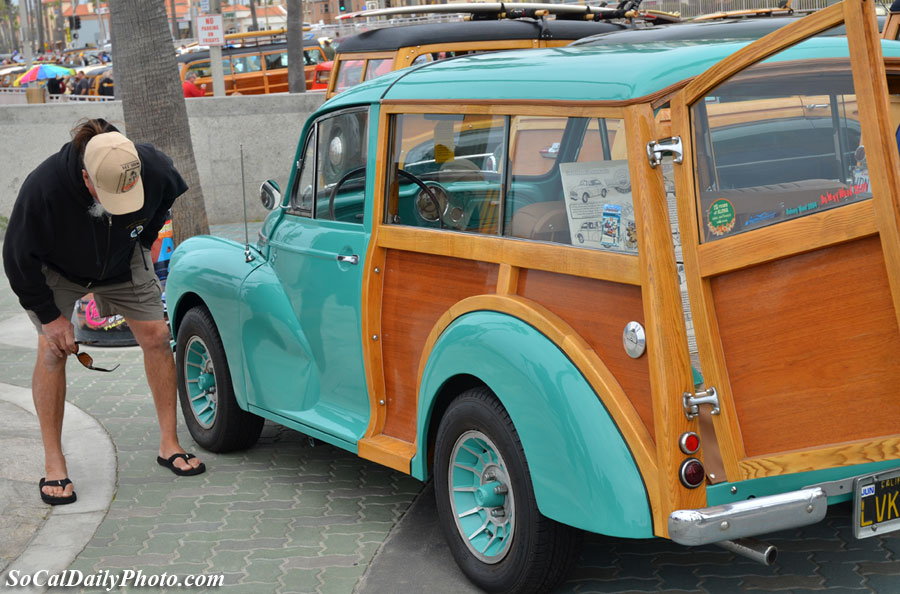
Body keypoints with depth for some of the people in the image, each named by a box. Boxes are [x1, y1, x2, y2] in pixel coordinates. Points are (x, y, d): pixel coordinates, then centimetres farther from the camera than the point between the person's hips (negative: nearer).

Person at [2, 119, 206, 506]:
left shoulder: (153, 169, -31)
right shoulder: (43, 187, -40)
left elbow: (172, 195, -2)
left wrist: (143, 244, 3)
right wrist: (49, 314, -20)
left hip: (123, 263, 3)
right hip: (55, 270, -3)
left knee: (156, 335, -4)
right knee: (52, 349, -15)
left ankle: (169, 445, 9)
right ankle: (53, 466, -6)